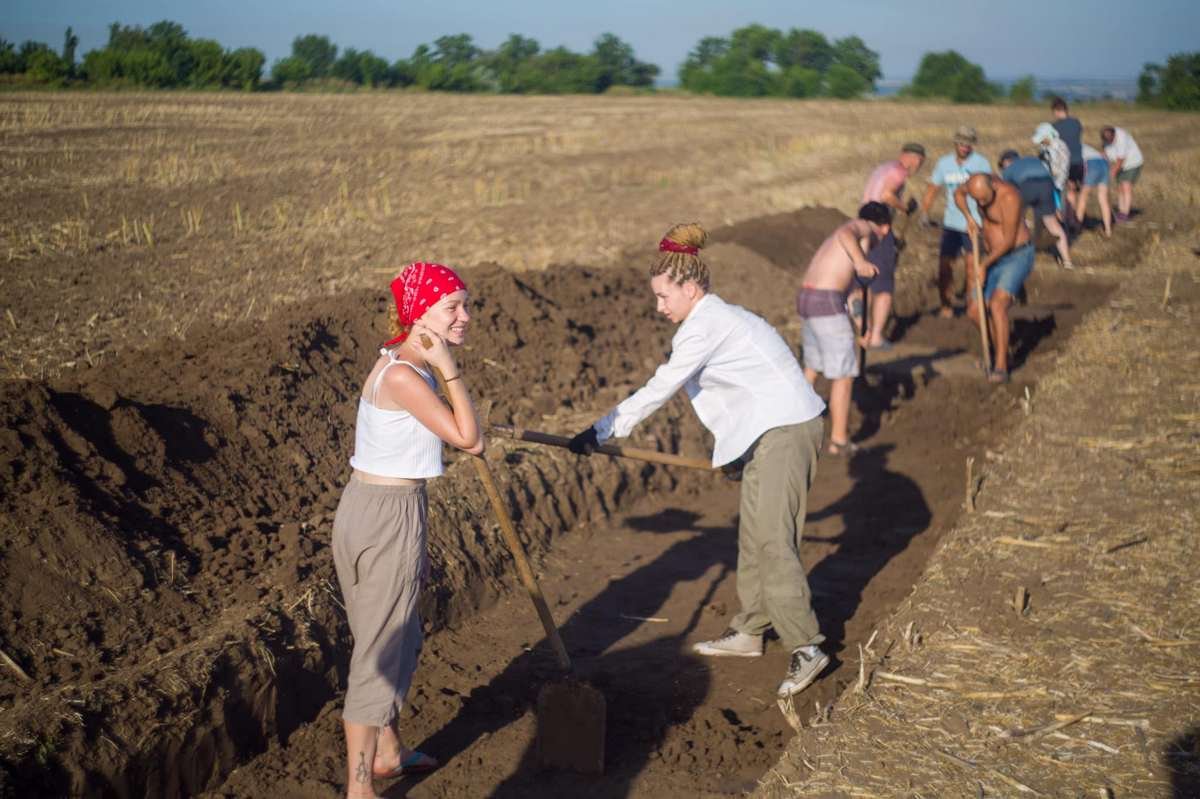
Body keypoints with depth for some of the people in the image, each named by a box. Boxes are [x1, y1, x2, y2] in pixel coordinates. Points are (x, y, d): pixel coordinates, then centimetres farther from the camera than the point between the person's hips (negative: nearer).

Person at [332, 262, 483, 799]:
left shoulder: (408, 366, 9)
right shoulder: (402, 376, -21)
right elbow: (466, 438, -20)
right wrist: (450, 369, -18)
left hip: (367, 508, 10)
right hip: (387, 518, -10)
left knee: (399, 640, 24)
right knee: (380, 654, 1)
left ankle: (387, 753, 42)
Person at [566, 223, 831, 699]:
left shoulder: (705, 325, -14)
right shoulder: (720, 317, 17)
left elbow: (660, 388, -17)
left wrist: (603, 431, -13)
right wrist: (732, 449, 32)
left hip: (785, 433, -10)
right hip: (774, 431, 10)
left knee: (772, 541, -11)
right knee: (754, 536, 15)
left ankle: (806, 647, -10)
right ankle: (749, 632, 25)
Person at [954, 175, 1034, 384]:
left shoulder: (1009, 196, -27)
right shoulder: (979, 181, -4)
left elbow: (1009, 240, -22)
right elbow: (958, 194, 18)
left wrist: (984, 265, -13)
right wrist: (969, 218, -1)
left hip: (1018, 256, -8)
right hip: (997, 260, 8)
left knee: (997, 305, -27)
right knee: (974, 311, 7)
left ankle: (1000, 368, -27)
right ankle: (999, 352, 28)